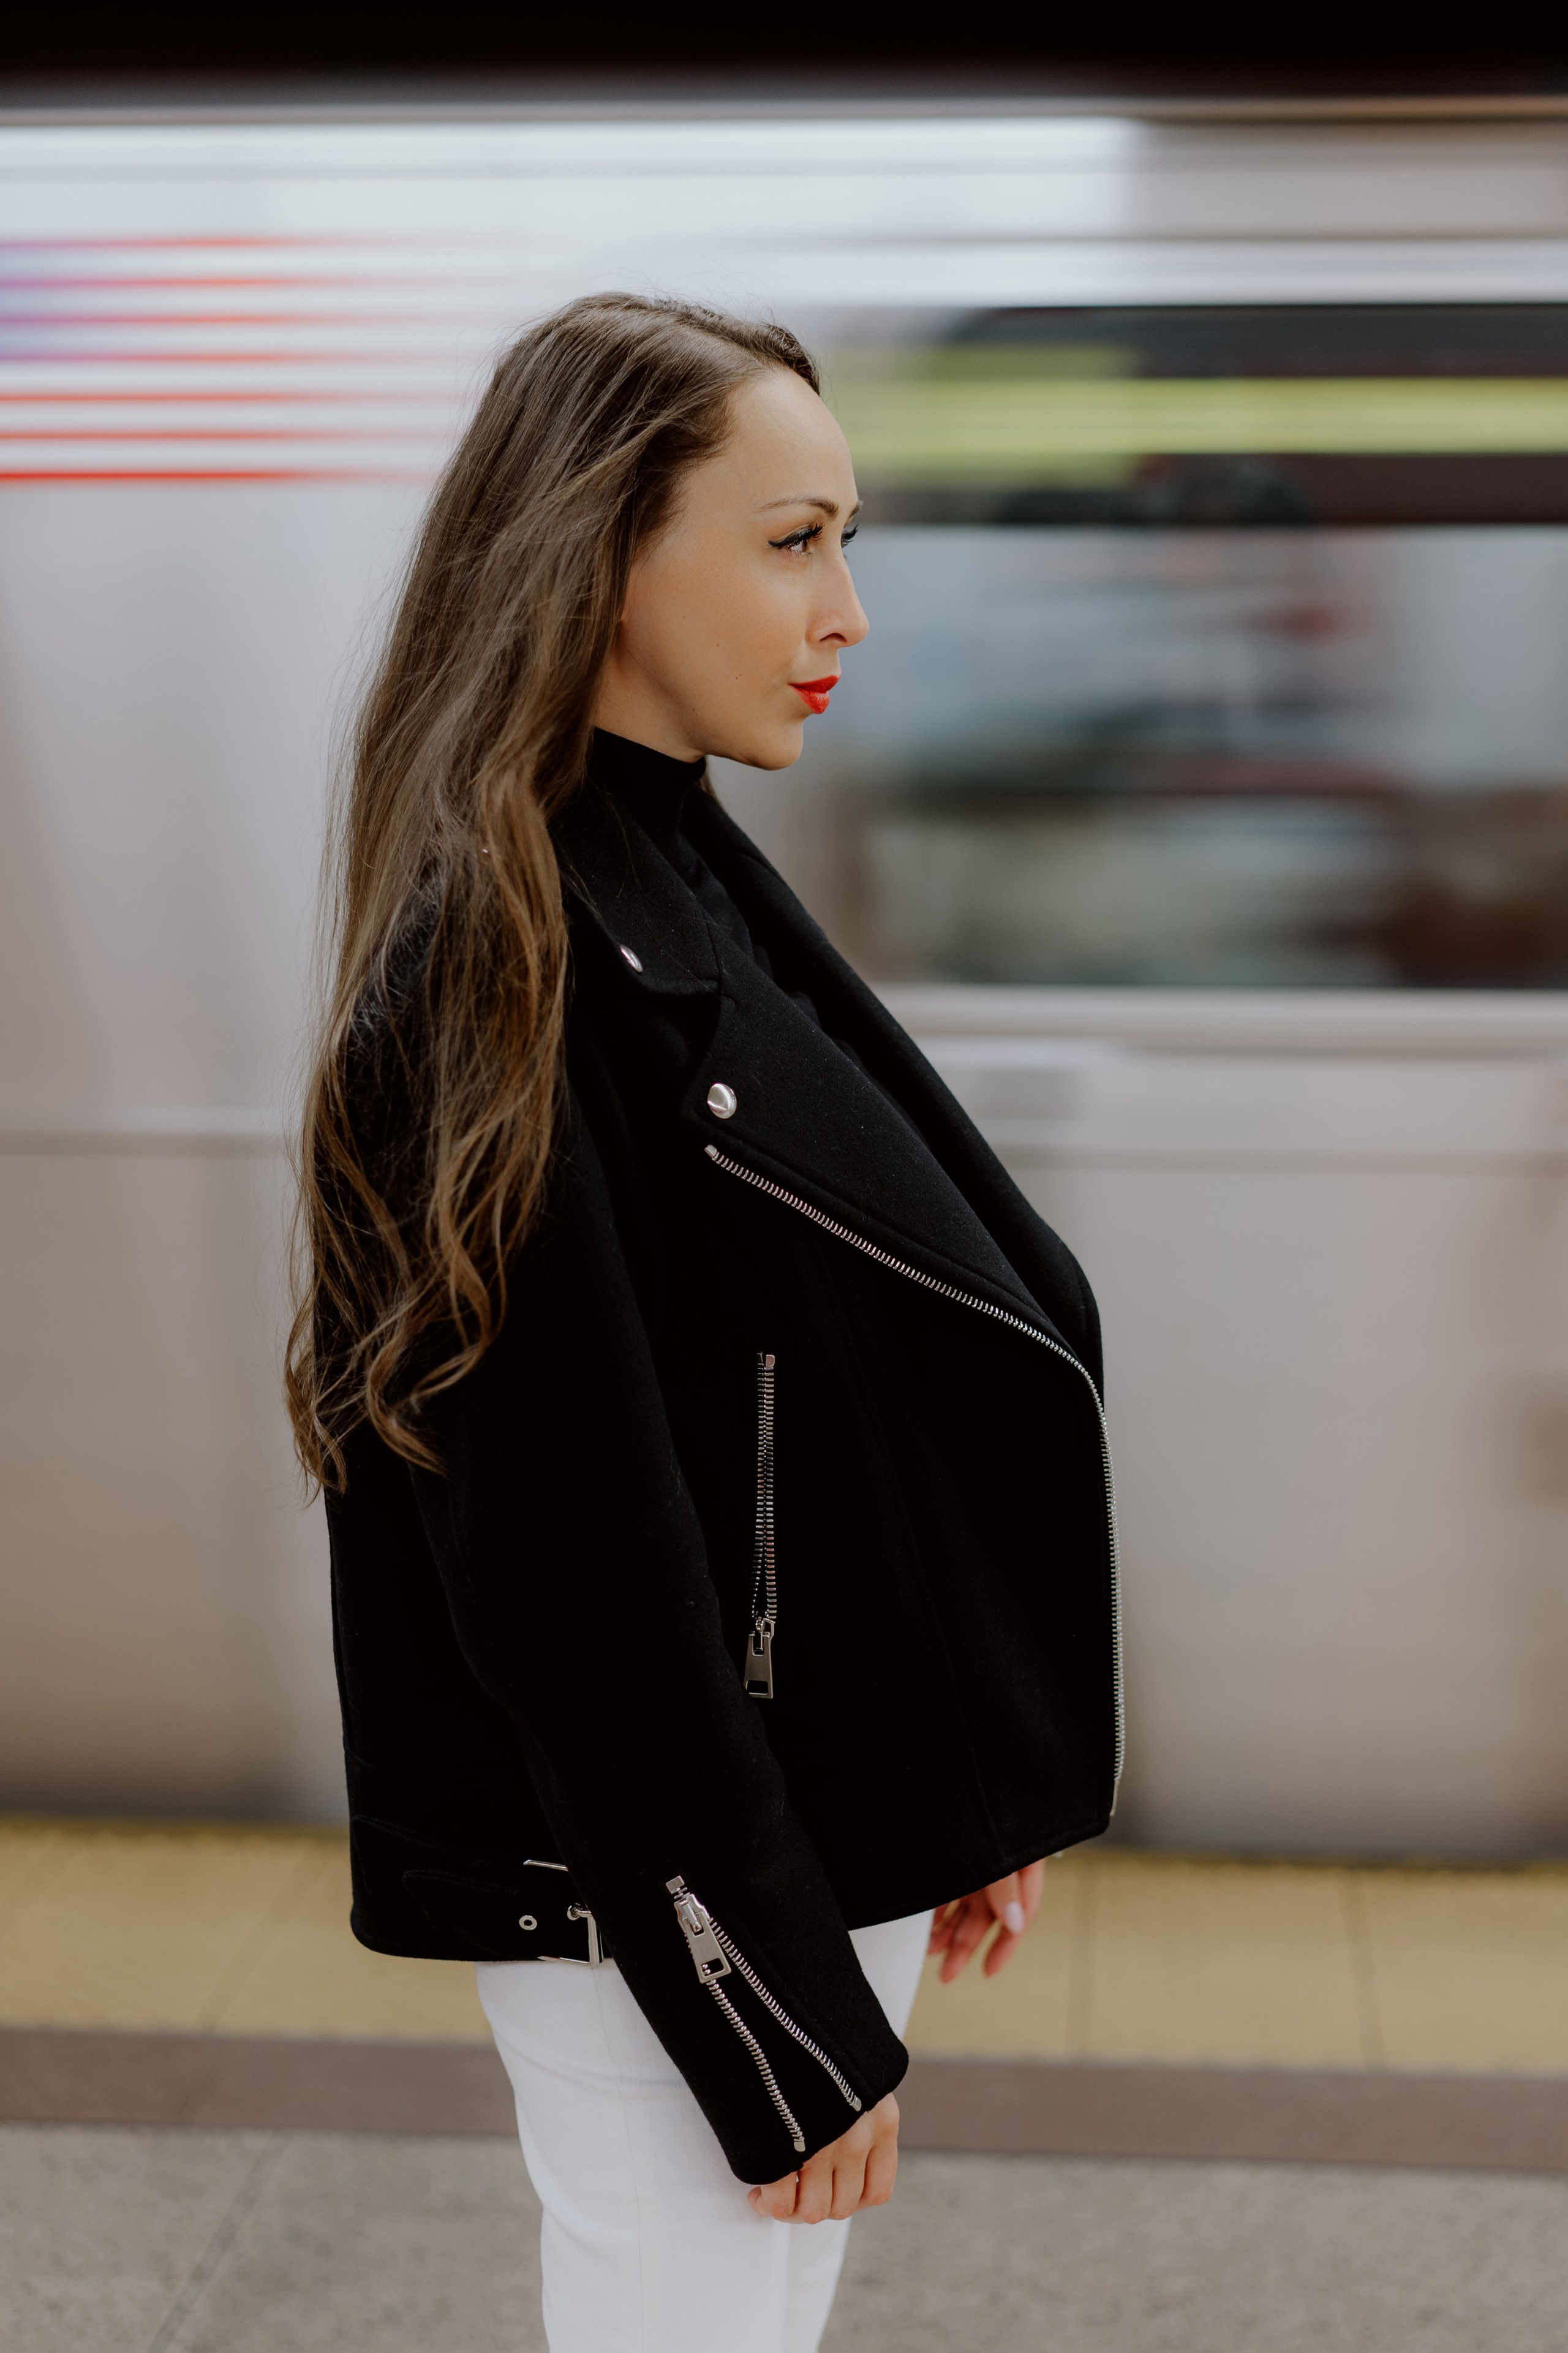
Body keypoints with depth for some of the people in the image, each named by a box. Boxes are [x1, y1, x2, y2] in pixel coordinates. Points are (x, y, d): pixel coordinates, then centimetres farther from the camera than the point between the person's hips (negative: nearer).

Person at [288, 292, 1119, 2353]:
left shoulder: (694, 892, 8)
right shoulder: (487, 975, -20)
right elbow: (570, 1571, -21)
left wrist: (966, 1798, 14)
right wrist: (776, 2017, -17)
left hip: (829, 1825, 9)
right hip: (661, 1895, -9)